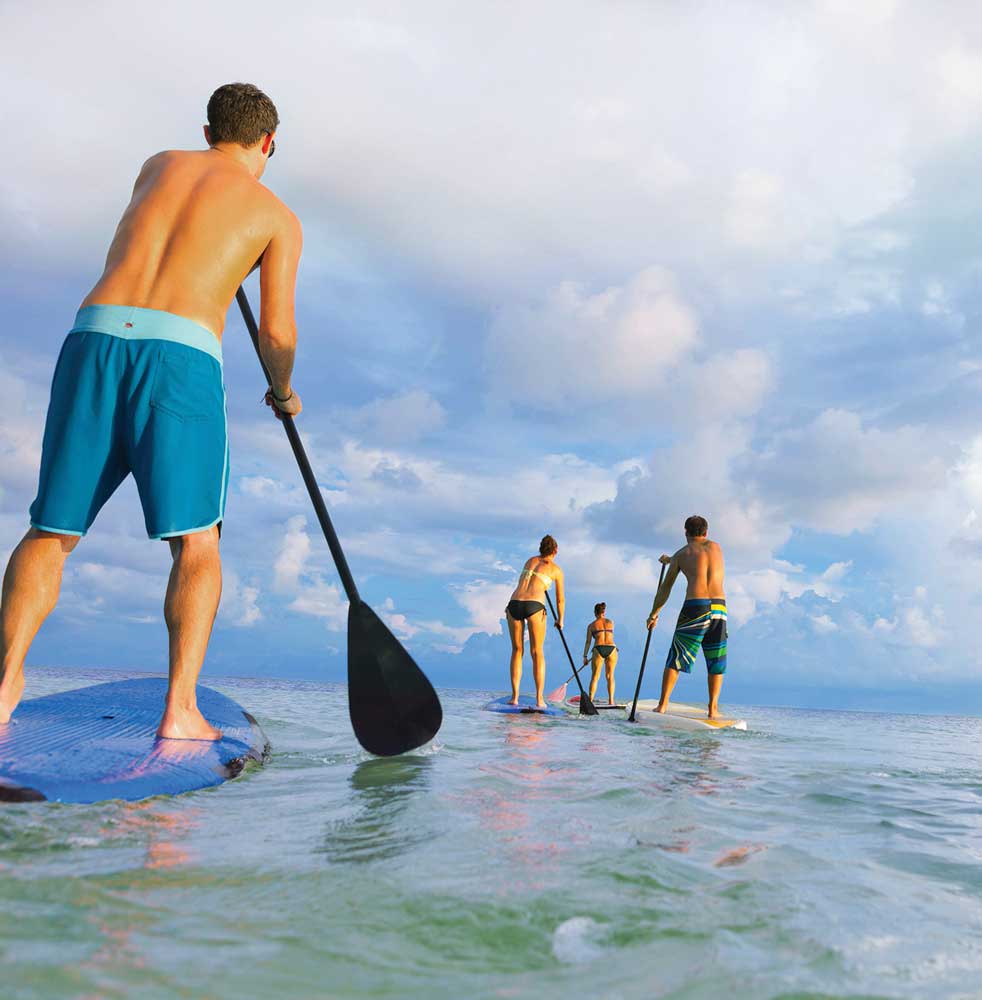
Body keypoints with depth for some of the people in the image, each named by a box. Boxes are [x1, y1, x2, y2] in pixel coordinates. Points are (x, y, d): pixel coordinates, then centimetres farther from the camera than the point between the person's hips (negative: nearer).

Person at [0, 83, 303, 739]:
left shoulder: (160, 164, 28)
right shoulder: (278, 216, 16)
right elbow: (277, 330, 8)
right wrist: (285, 392, 28)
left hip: (95, 338, 4)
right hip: (181, 354, -3)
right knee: (196, 543, 1)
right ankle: (180, 707, -9)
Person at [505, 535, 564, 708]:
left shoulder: (530, 560, 24)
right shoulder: (556, 569, 14)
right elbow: (560, 599, 22)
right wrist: (560, 619, 37)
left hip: (514, 604, 3)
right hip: (534, 606, -3)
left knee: (517, 650, 12)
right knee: (537, 652, 6)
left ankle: (515, 697, 8)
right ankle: (539, 699, 1)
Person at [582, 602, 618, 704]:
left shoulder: (591, 625, 12)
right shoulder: (611, 622, 19)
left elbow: (588, 642, 8)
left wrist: (585, 656, 9)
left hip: (599, 649, -1)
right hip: (611, 649, 1)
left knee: (595, 677, 7)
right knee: (610, 676, 13)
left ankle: (590, 701, 1)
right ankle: (611, 700, 7)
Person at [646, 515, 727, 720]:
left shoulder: (681, 554, 10)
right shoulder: (716, 547, 18)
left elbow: (665, 589, 13)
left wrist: (653, 614, 25)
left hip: (694, 607, -2)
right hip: (719, 607, 2)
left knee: (676, 658, 4)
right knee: (716, 661, 12)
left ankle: (663, 704, 2)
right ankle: (713, 708, 10)